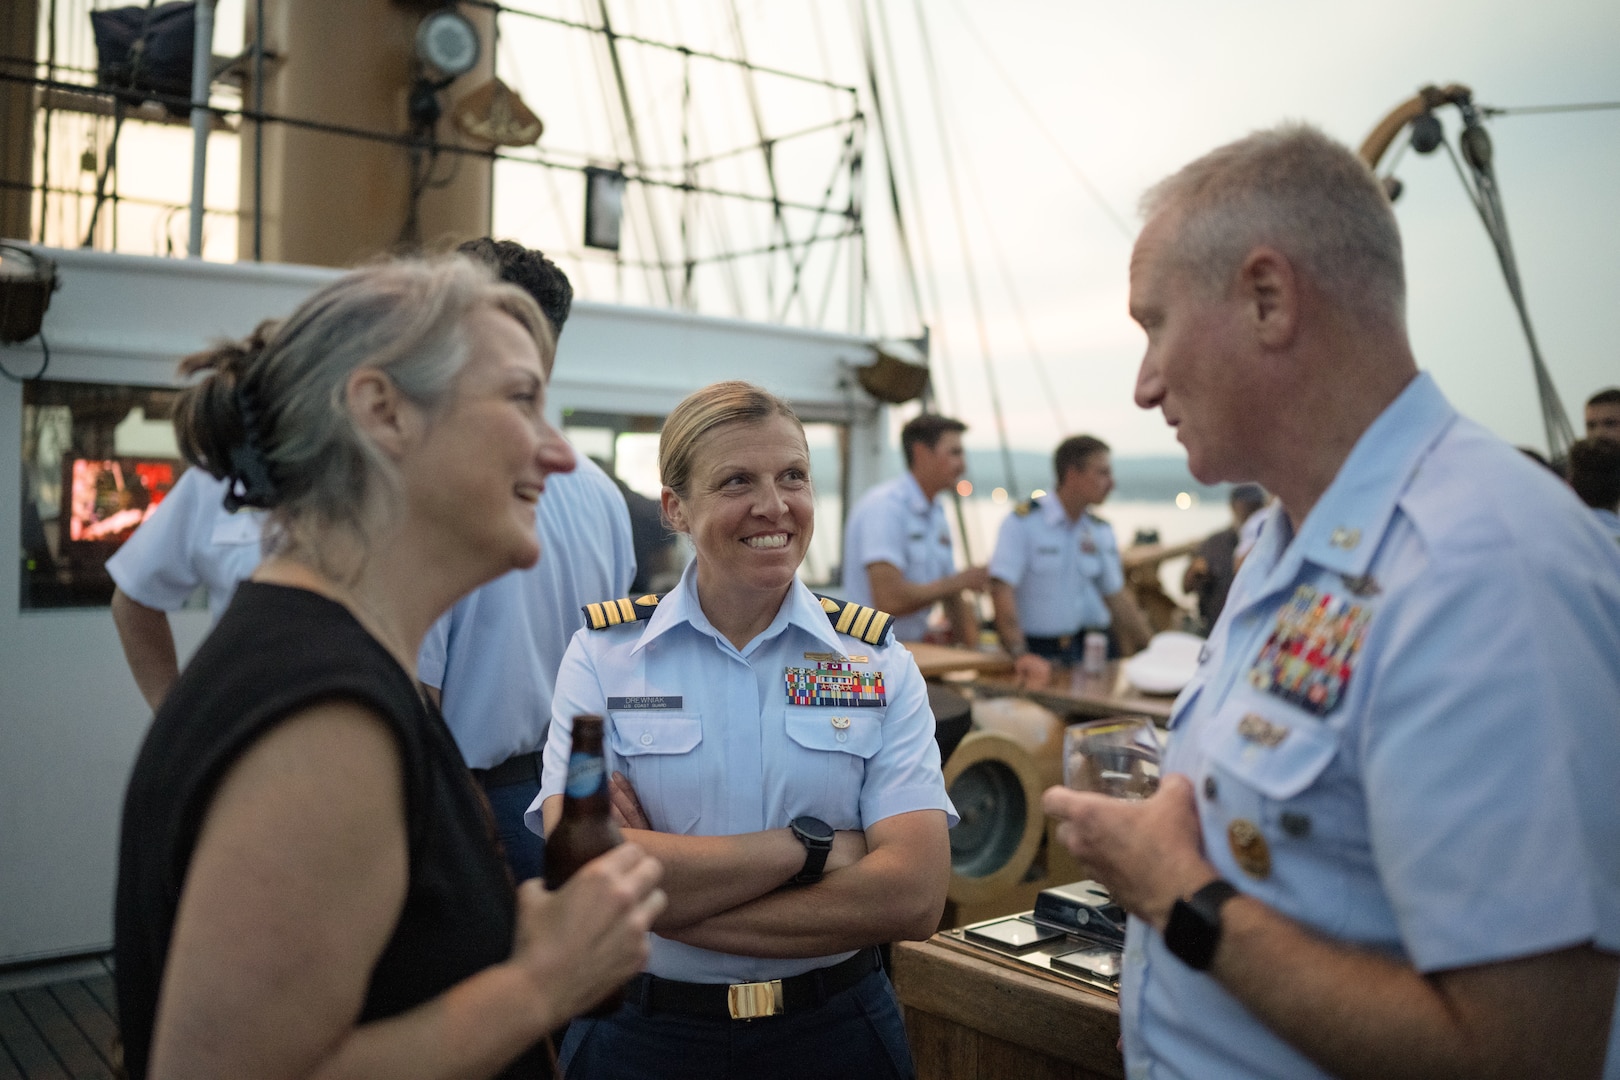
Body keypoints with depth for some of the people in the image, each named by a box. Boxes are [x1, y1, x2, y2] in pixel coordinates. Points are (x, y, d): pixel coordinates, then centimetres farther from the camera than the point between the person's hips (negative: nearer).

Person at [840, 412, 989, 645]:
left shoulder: (936, 515, 14)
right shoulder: (883, 507, -15)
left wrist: (971, 651, 3)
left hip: (914, 649, 8)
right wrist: (960, 581, -13)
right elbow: (889, 600, -25)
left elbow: (953, 599, 17)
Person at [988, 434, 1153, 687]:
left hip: (1094, 646, 5)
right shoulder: (1022, 522, -8)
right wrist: (1020, 655, -27)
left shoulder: (1101, 531, 12)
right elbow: (1001, 590, -17)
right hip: (1039, 653, -5)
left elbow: (1116, 595, 17)